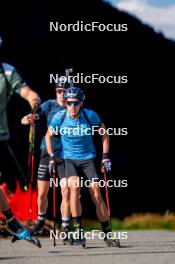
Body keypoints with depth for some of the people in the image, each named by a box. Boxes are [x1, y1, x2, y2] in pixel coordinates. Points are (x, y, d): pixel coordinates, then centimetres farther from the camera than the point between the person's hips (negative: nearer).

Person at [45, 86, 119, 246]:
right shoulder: (59, 117, -11)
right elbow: (49, 136, 7)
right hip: (70, 159, 0)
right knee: (74, 188, -25)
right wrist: (52, 157, 1)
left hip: (88, 159, 0)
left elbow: (104, 133, 4)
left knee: (96, 195, -8)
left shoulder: (90, 116, -13)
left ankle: (107, 232, 4)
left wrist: (106, 157, 0)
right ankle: (78, 229, -21)